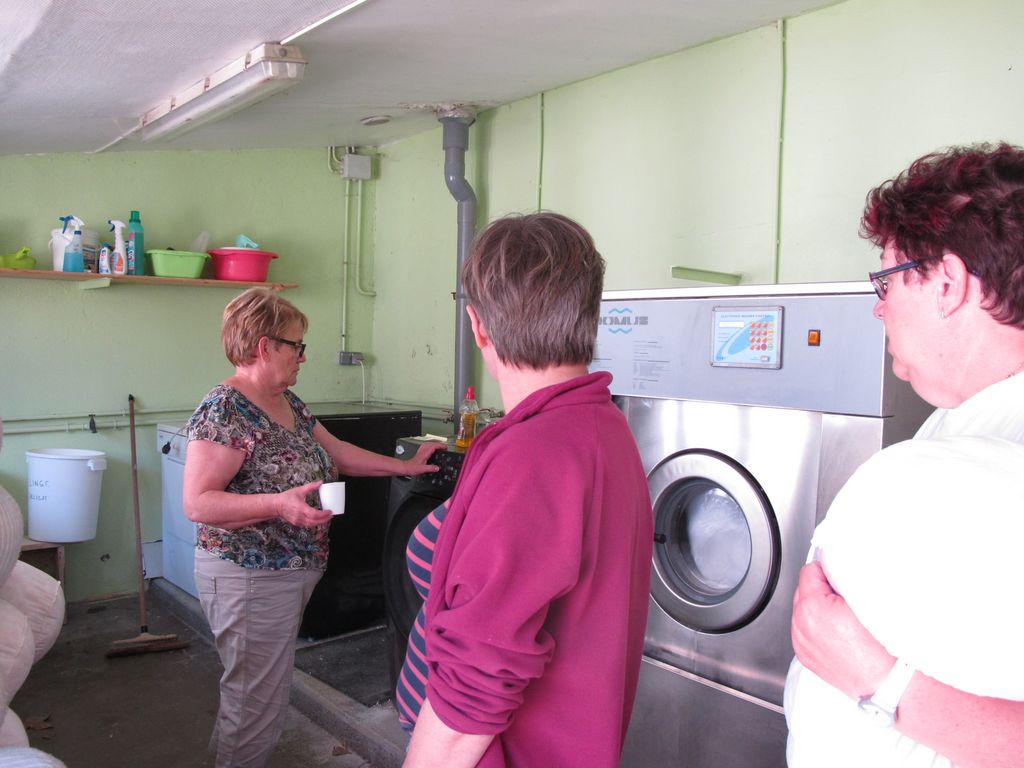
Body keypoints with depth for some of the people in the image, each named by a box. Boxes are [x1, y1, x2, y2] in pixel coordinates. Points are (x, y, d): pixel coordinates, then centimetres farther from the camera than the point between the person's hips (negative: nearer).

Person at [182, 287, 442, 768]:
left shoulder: (287, 402, 8)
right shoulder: (224, 410, -19)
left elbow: (336, 452, 17)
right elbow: (196, 502, -22)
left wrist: (405, 466, 18)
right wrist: (278, 504, -32)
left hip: (293, 573, 9)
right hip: (250, 578, -9)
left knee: (252, 696, 22)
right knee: (256, 705, 4)